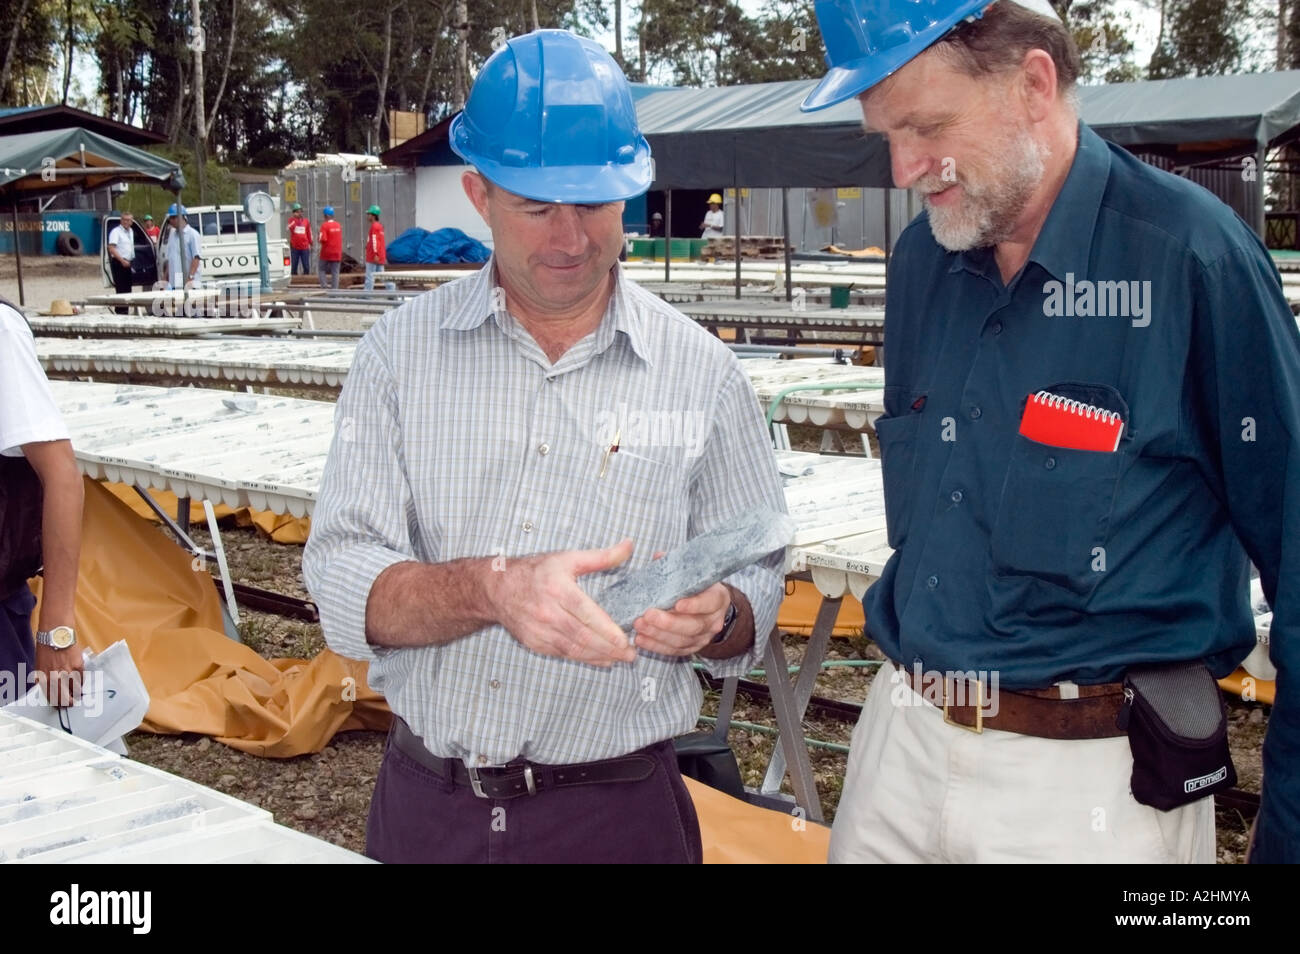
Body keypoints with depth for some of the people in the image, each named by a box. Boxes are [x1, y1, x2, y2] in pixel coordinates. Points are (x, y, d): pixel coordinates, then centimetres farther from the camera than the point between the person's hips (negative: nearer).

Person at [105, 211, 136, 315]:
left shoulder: (131, 231, 15)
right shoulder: (116, 231, -10)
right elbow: (111, 248, -20)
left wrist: (133, 260, 18)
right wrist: (122, 260, -24)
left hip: (127, 263, 8)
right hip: (118, 262, -8)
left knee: (127, 288, 10)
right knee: (120, 288, -11)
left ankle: (125, 310, 16)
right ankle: (119, 310, -9)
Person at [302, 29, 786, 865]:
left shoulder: (701, 372, -2)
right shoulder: (402, 351, -2)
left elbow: (756, 601, 1)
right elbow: (343, 588, -9)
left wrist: (711, 616, -21)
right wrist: (493, 587, -26)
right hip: (424, 802, 1)